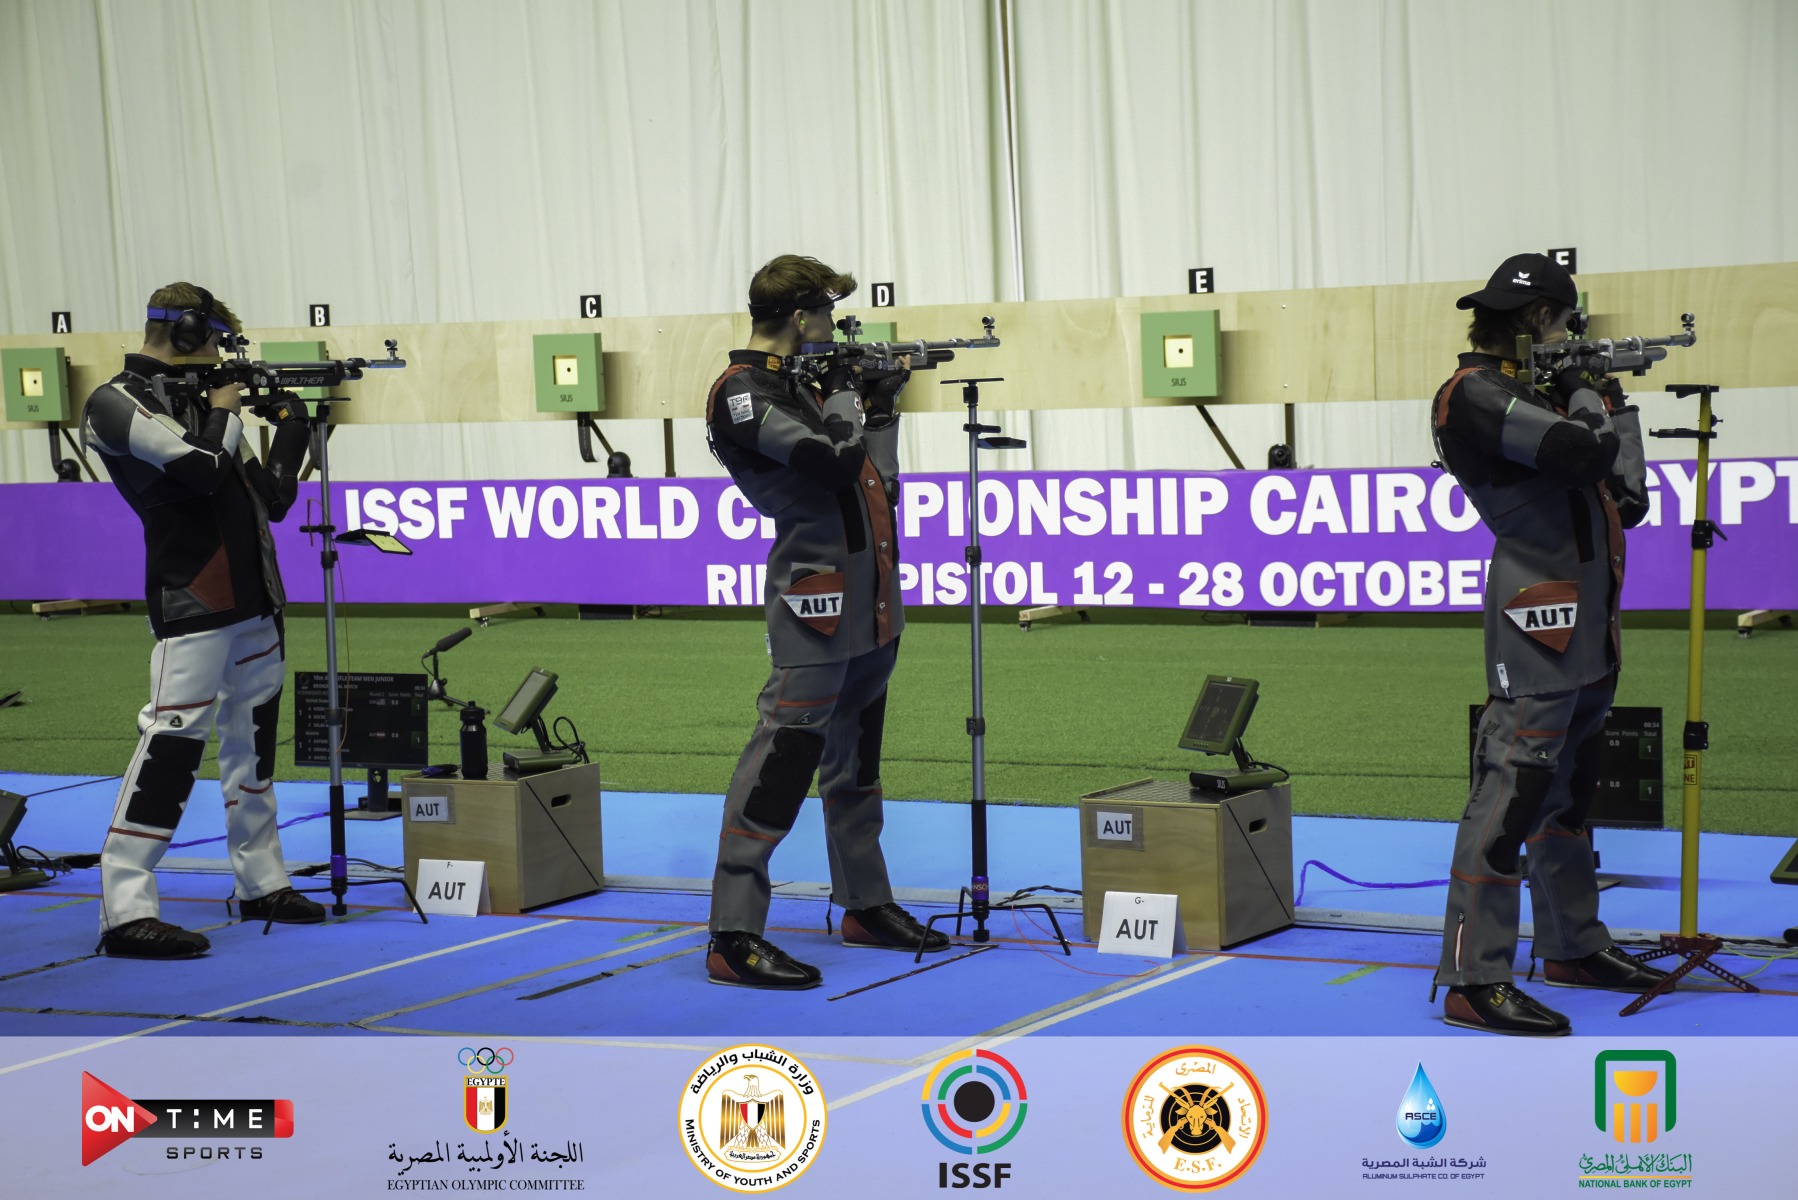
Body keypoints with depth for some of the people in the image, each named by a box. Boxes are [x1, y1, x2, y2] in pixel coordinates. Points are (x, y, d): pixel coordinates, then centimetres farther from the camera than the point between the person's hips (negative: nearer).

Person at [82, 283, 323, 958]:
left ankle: (262, 885, 24)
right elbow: (203, 469, -21)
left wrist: (294, 423, 11)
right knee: (172, 741, -15)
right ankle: (125, 911, -15)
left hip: (253, 602, 9)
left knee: (252, 739, 14)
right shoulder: (119, 403, -7)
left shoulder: (197, 403, 17)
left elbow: (271, 499, 17)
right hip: (193, 607, -9)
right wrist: (224, 412, -4)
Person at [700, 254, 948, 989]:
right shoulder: (744, 395, -12)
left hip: (870, 603, 10)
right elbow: (834, 459, -22)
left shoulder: (805, 380, 16)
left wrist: (880, 401, 14)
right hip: (817, 603, -10)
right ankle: (733, 938, -12)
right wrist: (846, 399, -6)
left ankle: (866, 906, 29)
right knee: (786, 751, -12)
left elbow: (874, 476, 22)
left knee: (856, 759, 18)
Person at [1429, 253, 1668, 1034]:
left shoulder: (1534, 392, 18)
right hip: (1538, 622, -10)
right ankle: (1473, 982, -13)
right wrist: (1588, 394, -5)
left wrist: (1615, 406, 10)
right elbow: (1581, 452, -25)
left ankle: (1572, 948, 30)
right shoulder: (1476, 395, -12)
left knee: (1567, 790, 18)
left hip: (1587, 623, 10)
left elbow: (1626, 498, 19)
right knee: (1511, 791, -12)